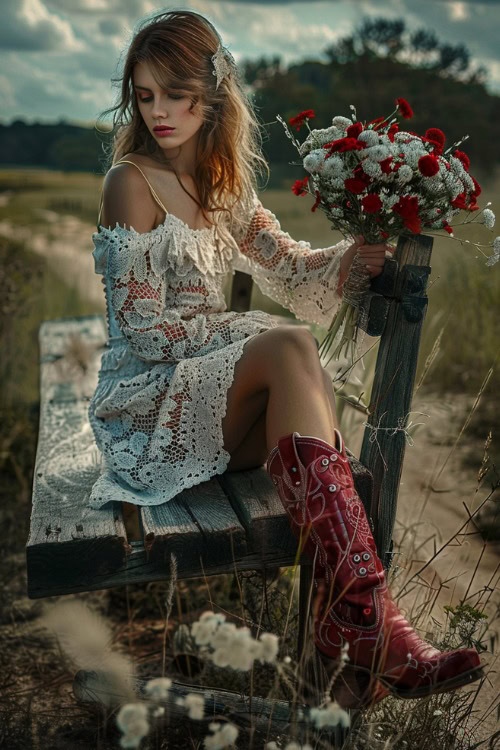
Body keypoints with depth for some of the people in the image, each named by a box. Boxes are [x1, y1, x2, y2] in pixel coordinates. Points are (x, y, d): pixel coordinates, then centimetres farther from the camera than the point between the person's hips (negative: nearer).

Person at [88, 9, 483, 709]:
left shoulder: (224, 183, 12)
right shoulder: (133, 182, -9)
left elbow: (289, 265, 10)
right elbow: (144, 328, -13)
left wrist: (353, 253, -10)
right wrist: (250, 333, -14)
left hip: (212, 385, 6)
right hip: (149, 395, -6)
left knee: (306, 398, -27)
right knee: (293, 349, -32)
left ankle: (340, 627, -26)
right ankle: (371, 620, -36)